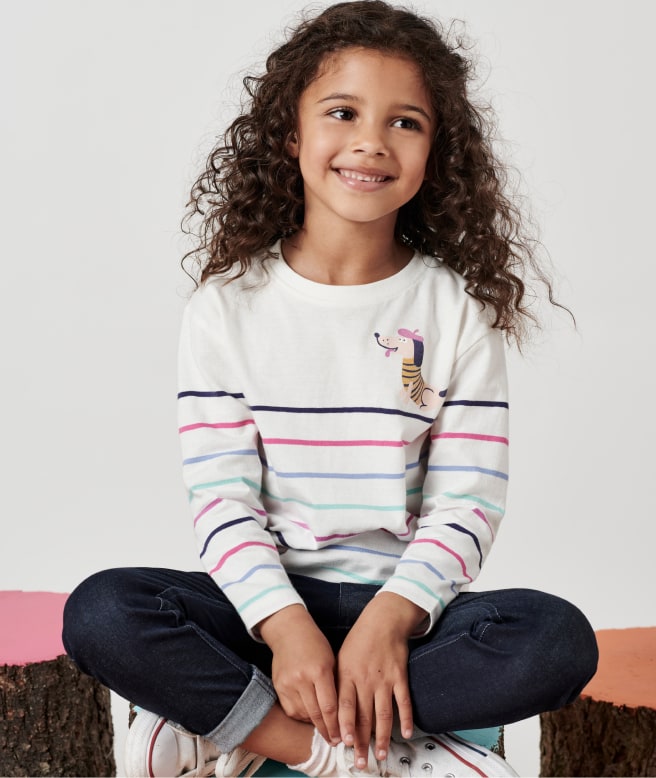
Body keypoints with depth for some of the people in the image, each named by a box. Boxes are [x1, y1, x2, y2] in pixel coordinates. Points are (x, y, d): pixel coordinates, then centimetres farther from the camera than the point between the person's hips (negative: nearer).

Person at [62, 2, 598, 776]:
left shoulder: (459, 310, 0)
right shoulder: (229, 308, 0)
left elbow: (466, 499, -5)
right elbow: (221, 497, -6)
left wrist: (390, 619, -20)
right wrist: (284, 625, -21)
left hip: (404, 600, 1)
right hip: (270, 600, 0)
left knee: (559, 640, -28)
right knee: (100, 614, -25)